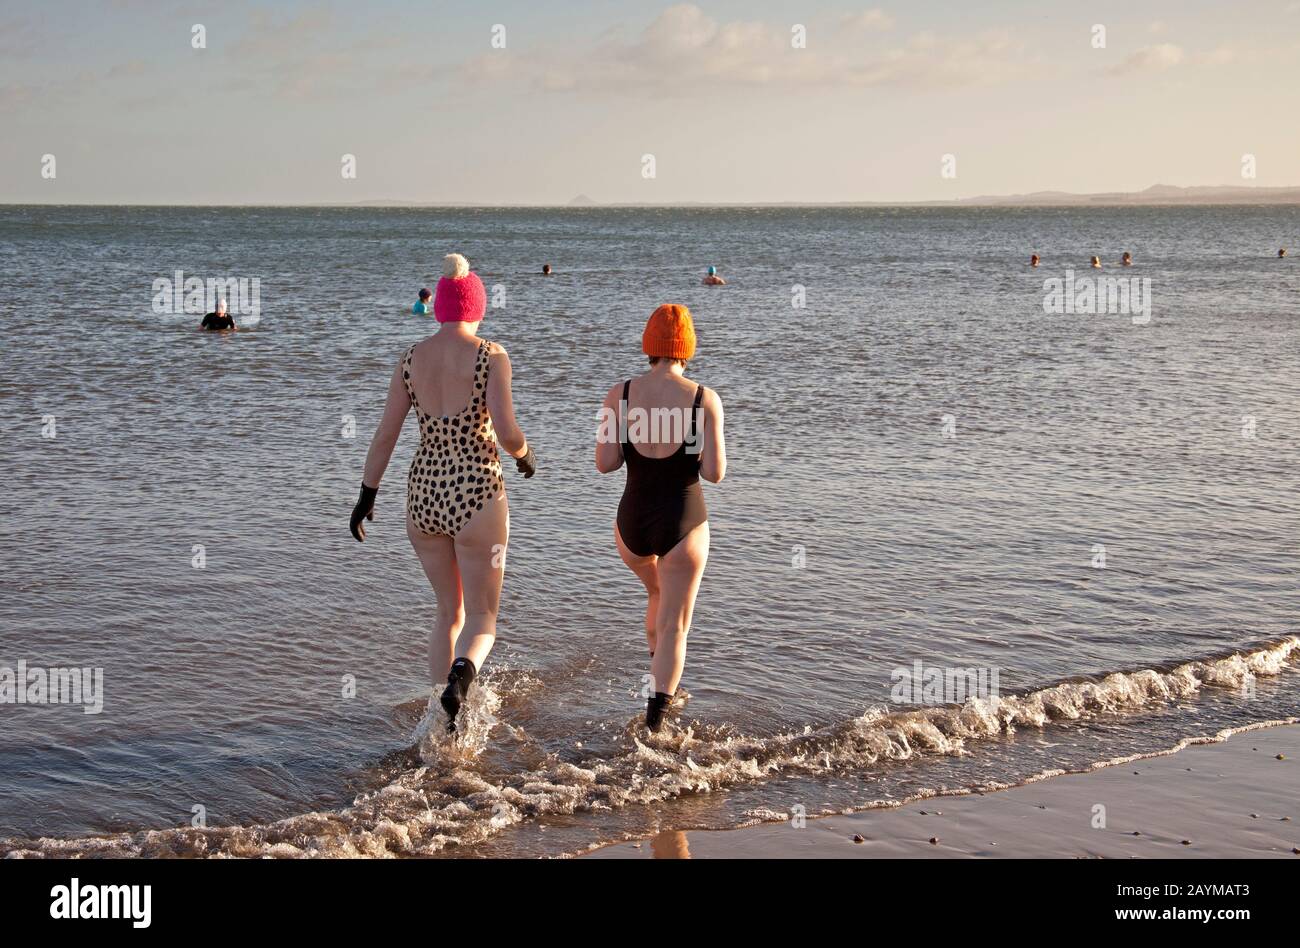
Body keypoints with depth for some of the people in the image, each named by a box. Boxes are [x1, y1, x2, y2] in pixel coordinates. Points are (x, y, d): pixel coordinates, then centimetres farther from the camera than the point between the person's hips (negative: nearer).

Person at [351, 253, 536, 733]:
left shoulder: (410, 358, 4)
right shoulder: (491, 356, -8)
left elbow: (385, 434, 4)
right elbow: (506, 431, -16)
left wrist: (367, 494, 12)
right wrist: (525, 455, 6)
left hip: (423, 494, 4)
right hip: (476, 494, -4)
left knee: (449, 612, 21)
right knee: (482, 617, 6)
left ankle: (442, 717, 21)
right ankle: (459, 677, -26)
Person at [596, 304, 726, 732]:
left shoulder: (621, 394, -8)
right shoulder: (704, 399, -12)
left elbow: (605, 463, -10)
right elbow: (714, 473, -15)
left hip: (632, 523, 3)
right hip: (683, 523, -3)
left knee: (659, 593, 33)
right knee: (674, 626, 7)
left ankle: (658, 677, 45)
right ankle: (654, 720, -5)